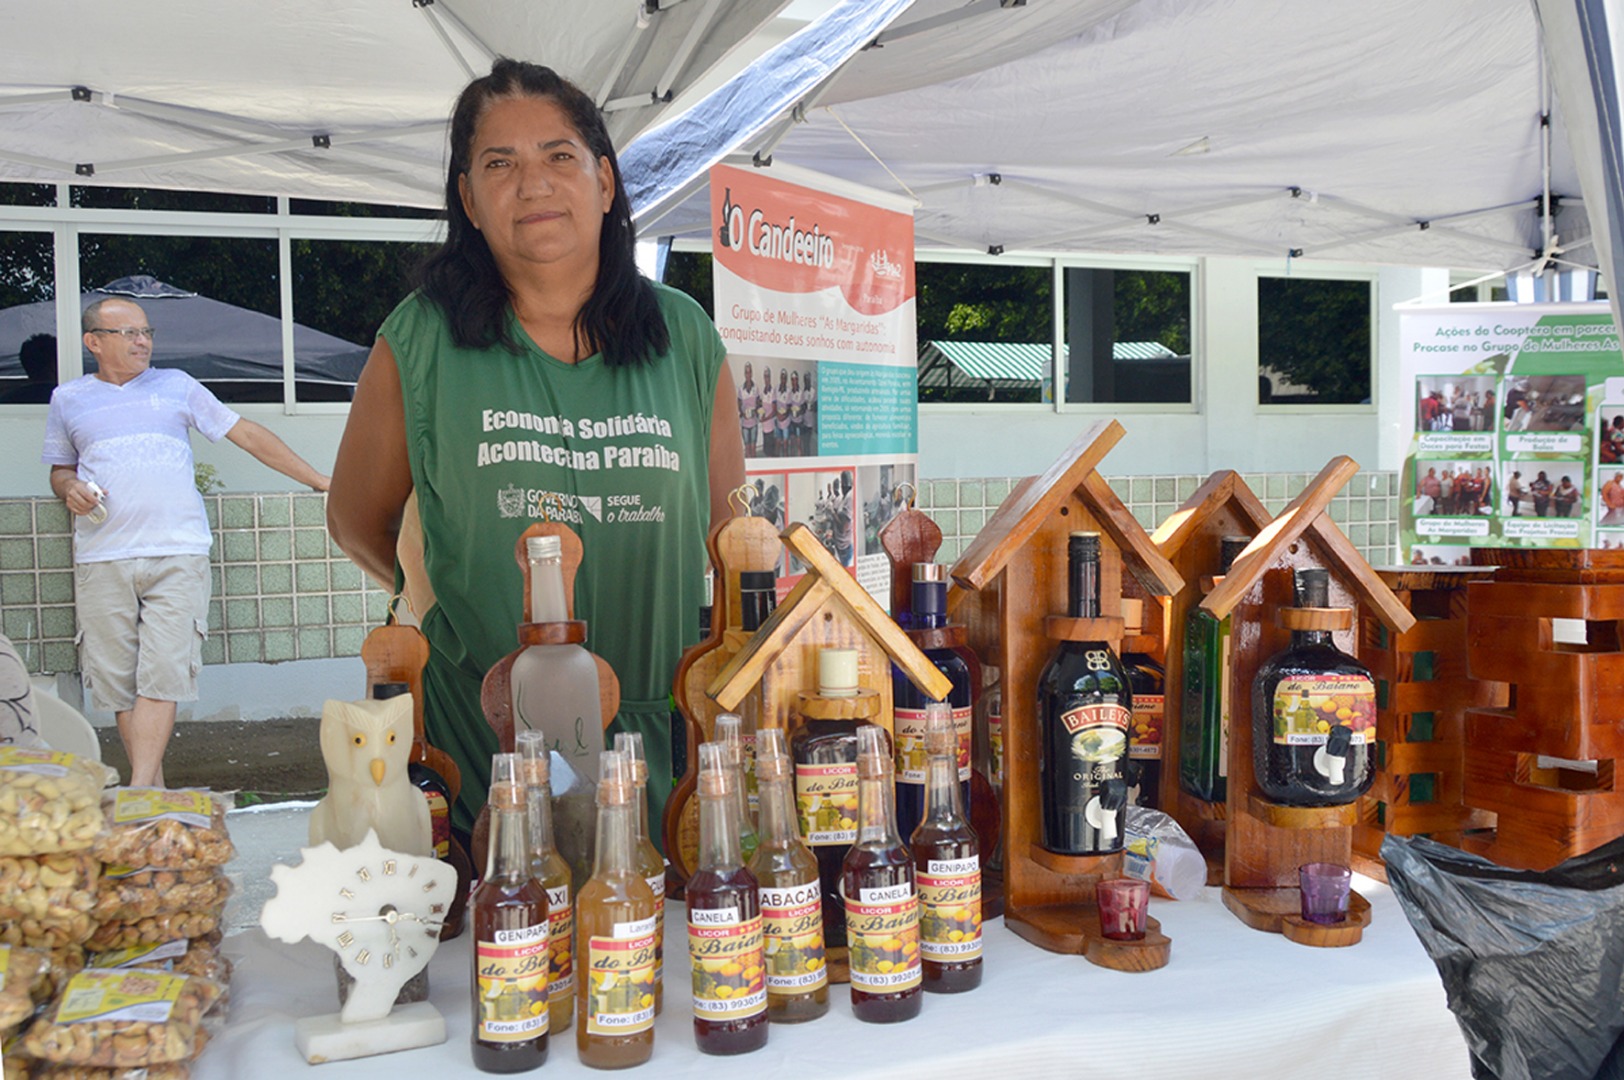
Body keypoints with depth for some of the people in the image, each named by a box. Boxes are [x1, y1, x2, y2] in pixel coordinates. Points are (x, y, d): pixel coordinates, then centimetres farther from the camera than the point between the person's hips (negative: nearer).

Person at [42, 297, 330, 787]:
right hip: (101, 561, 2)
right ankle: (155, 789, 10)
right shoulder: (68, 399, 16)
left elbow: (247, 434, 12)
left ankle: (138, 794, -11)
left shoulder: (176, 385, 13)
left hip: (178, 554, -2)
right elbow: (60, 468, 26)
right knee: (116, 679, 1)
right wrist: (70, 488, 0)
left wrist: (317, 480, 9)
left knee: (161, 675, -10)